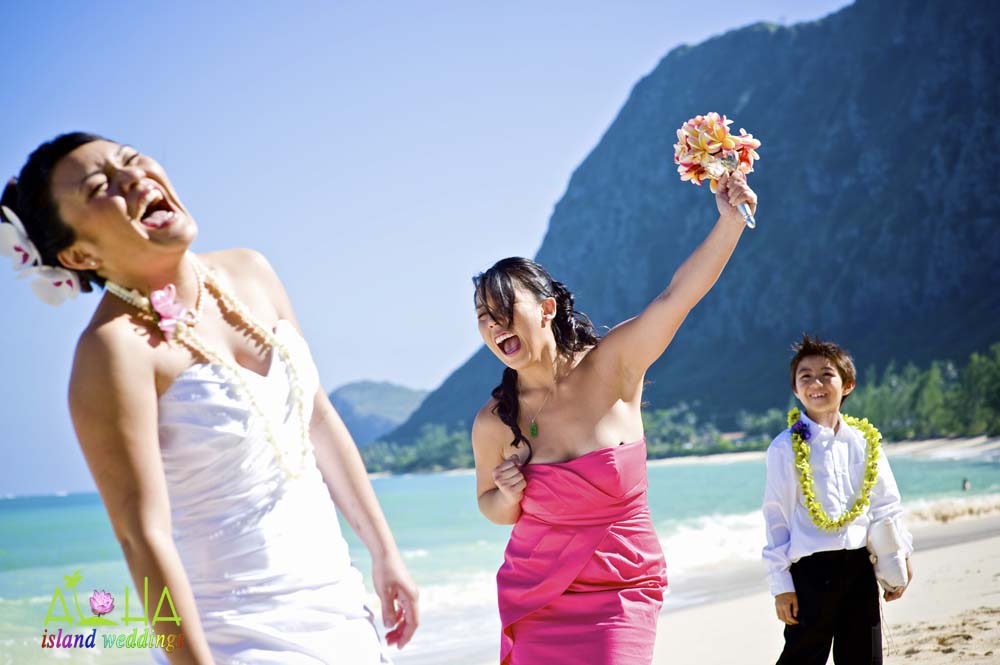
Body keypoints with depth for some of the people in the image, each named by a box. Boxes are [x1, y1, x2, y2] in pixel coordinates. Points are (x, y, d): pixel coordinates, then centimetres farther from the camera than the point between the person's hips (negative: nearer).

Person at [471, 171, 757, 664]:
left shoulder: (610, 369, -9)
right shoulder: (493, 424, -6)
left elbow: (677, 296, -22)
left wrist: (729, 221, -34)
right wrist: (507, 495, -12)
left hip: (620, 593, -1)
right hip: (534, 599, 2)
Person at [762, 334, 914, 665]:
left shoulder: (865, 440, 6)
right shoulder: (786, 447, -5)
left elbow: (886, 505, 13)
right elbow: (776, 518, -5)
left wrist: (900, 557, 8)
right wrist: (781, 584, -7)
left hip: (860, 565, 4)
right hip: (811, 568, -4)